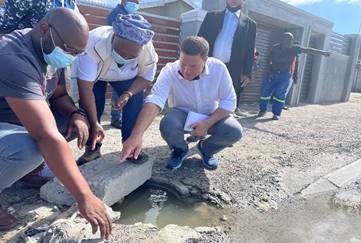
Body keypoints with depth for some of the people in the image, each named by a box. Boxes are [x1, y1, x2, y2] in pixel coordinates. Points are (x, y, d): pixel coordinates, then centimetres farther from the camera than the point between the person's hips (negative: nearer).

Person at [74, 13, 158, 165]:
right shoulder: (93, 45, -43)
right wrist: (94, 123, -40)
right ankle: (92, 149, 3)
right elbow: (86, 88, -39)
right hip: (94, 75, -1)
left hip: (127, 78, 2)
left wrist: (128, 94, -32)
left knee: (136, 101, -18)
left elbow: (146, 77, -14)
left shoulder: (148, 51, -33)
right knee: (90, 104, -17)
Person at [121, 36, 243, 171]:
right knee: (168, 127, -34)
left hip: (212, 116, 2)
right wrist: (136, 135, -55)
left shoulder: (218, 68, -22)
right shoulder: (169, 71, -26)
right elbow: (154, 101, -40)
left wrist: (207, 123, -31)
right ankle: (179, 150, 4)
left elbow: (229, 101, -16)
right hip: (183, 114, -1)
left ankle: (206, 149, 8)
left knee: (234, 131, -26)